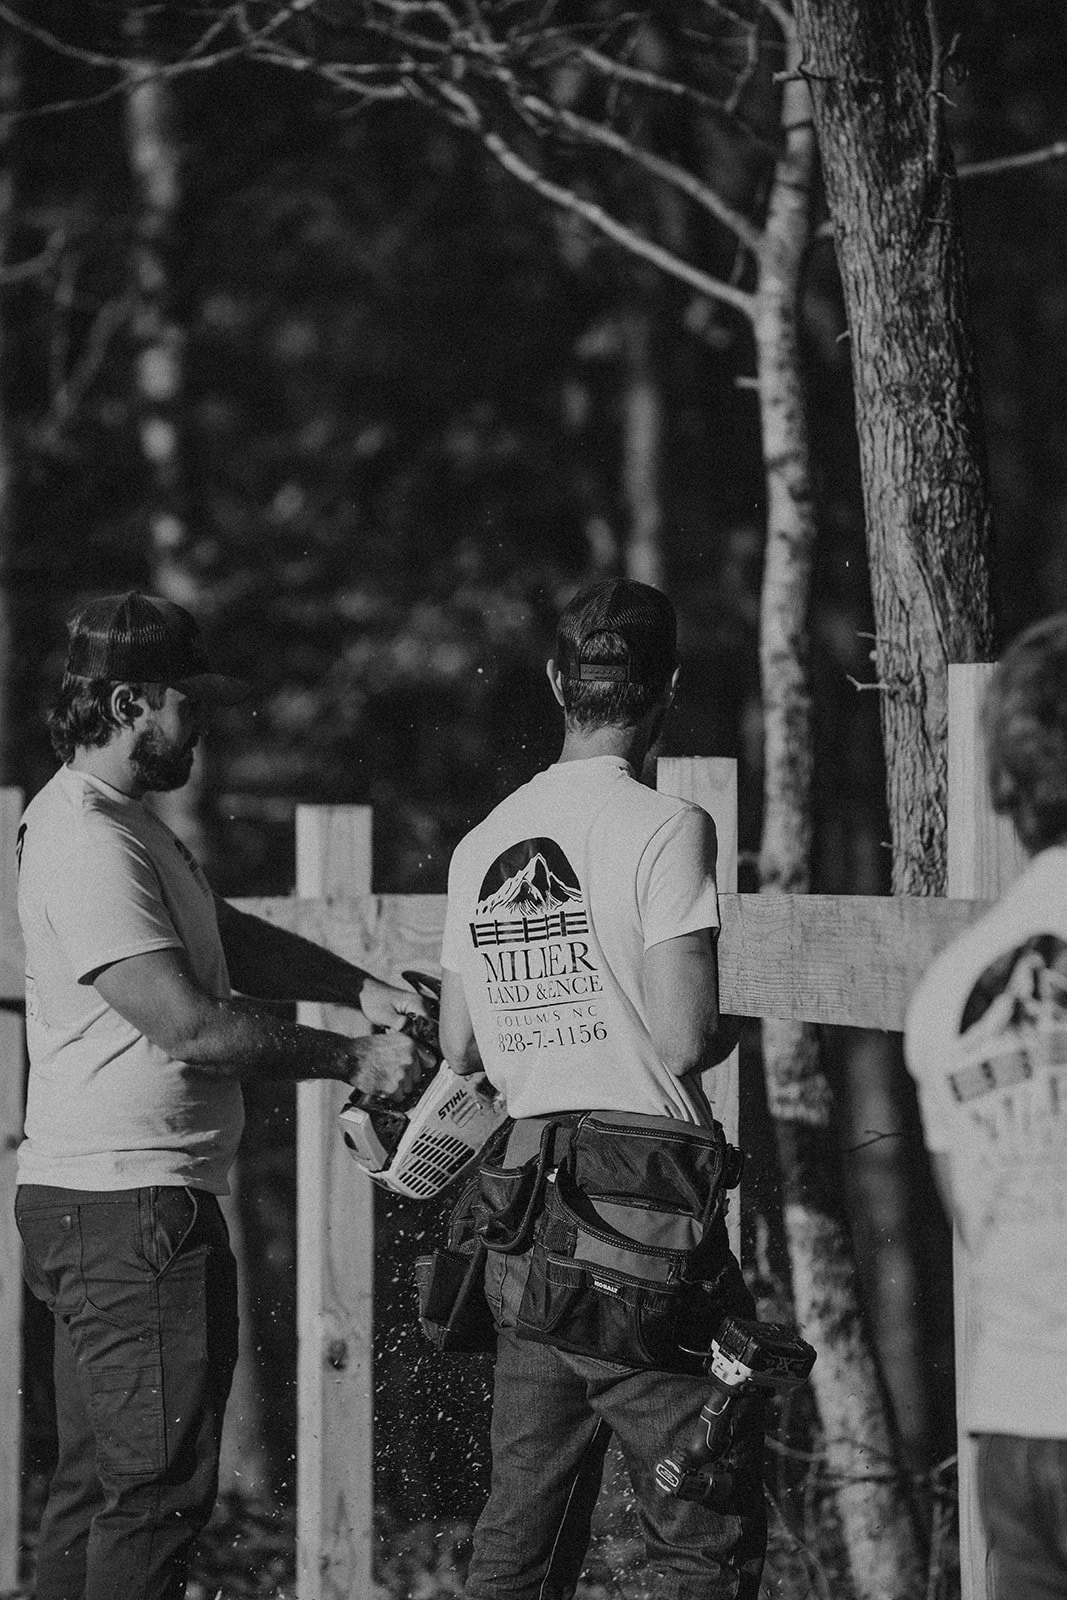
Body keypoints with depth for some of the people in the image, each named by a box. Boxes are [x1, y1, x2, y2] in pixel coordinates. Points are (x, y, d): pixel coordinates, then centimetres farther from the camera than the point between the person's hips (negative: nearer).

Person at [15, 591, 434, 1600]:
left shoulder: (123, 822, 16)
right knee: (160, 1485, -9)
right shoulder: (86, 837, -18)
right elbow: (191, 1027, -22)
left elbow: (231, 939, 23)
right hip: (127, 1204, -11)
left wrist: (362, 989, 10)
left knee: (96, 1484, 14)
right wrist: (354, 1061, -14)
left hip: (106, 1204, 11)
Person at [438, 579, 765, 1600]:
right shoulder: (665, 828, -9)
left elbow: (459, 1051, 14)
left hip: (523, 1193, 7)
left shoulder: (482, 844, 11)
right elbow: (684, 1042, -15)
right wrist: (738, 1021, 6)